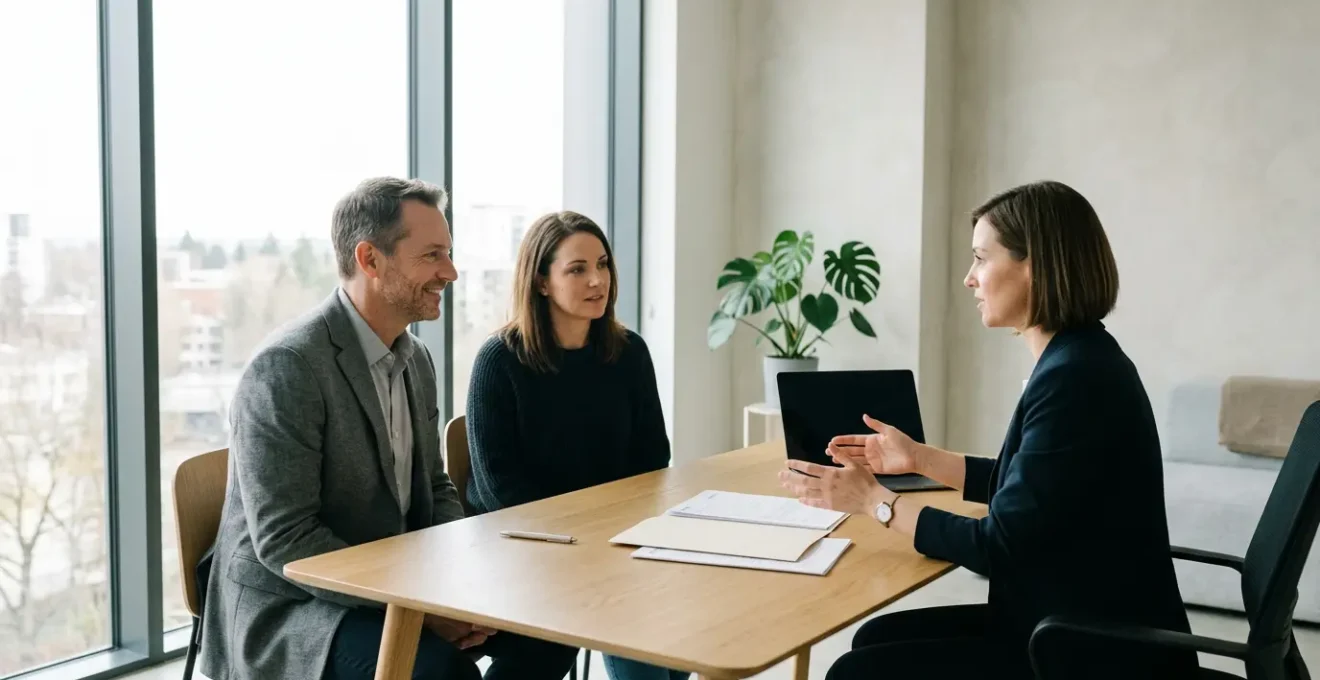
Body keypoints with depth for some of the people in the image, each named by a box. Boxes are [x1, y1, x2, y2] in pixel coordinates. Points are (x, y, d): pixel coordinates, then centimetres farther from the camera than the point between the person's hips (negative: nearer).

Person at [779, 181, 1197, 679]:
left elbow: (998, 548, -19)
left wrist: (874, 501, -11)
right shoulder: (1076, 360, 7)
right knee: (878, 639, 10)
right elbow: (1025, 485, 20)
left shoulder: (1074, 378, -23)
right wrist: (918, 459, 15)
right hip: (1073, 625, 9)